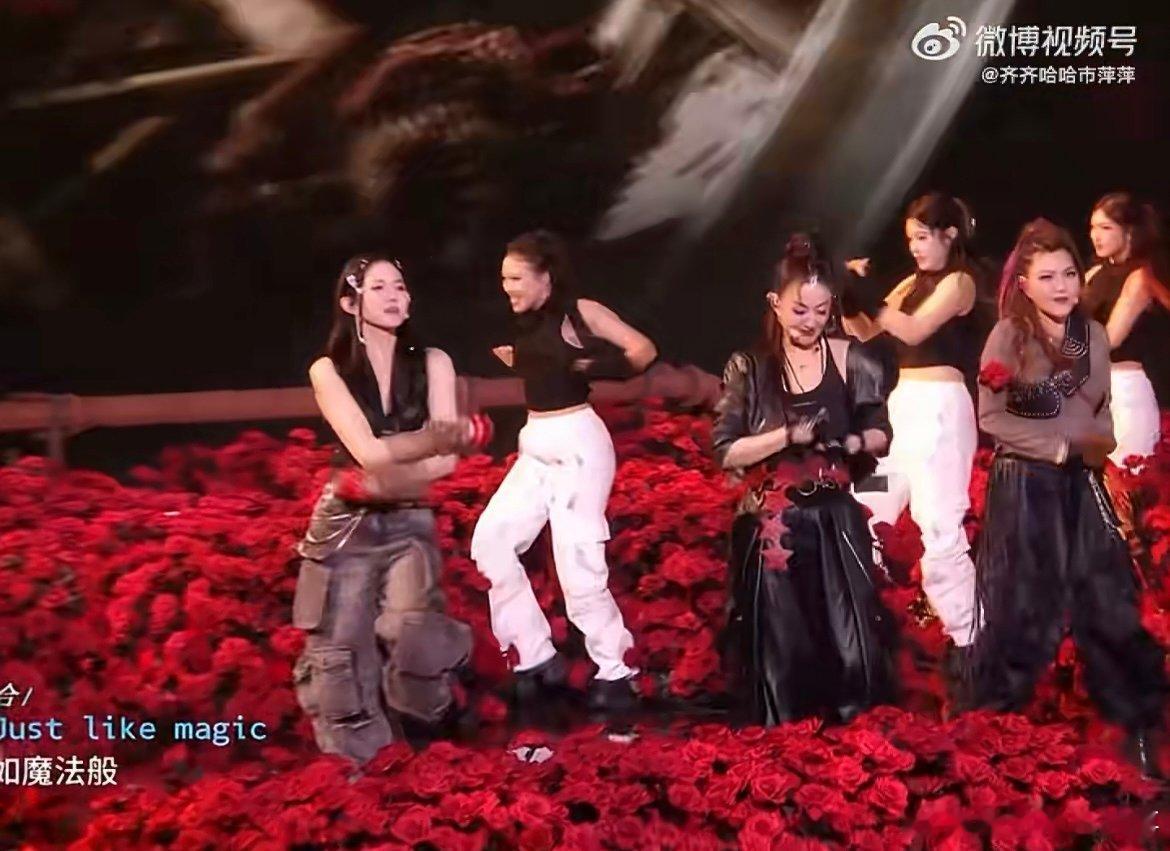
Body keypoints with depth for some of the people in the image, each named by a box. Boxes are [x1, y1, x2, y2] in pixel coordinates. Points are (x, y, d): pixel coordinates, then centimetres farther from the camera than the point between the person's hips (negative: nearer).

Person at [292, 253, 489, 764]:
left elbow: (445, 461, -6)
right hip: (345, 526, 0)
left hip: (409, 524, 0)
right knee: (341, 652, -1)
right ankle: (357, 764, 16)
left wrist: (381, 482, -17)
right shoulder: (328, 370, -2)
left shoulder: (432, 363, 2)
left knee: (412, 633, -20)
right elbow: (369, 453, -14)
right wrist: (447, 435, -13)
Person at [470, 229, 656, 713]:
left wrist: (594, 368, -11)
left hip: (578, 442, -8)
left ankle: (615, 672, 7)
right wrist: (507, 355, 0)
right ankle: (537, 658, 6)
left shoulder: (579, 312, -9)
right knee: (491, 541, -1)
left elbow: (642, 351, -15)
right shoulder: (528, 323, 13)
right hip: (535, 446, 8)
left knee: (577, 559, -8)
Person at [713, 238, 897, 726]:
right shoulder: (748, 369, -1)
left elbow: (881, 435, 8)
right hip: (772, 528, -1)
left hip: (836, 525, 1)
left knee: (852, 644, 0)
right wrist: (790, 435, -16)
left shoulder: (850, 360, 3)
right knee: (781, 651, 5)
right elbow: (725, 452, -5)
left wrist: (851, 442, -13)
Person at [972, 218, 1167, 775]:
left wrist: (1093, 446, -6)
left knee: (1106, 597, 2)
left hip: (1080, 485, 4)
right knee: (1022, 605, 2)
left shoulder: (1094, 335, 5)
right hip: (1024, 486, -4)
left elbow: (1102, 414, 14)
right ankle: (999, 721, 18)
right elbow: (992, 418, -9)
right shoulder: (1008, 335, -7)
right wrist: (1057, 446, -13)